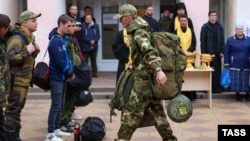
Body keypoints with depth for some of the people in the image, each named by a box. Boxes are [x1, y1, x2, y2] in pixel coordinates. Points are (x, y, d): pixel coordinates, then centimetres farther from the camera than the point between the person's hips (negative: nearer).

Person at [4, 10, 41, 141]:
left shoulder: (31, 37, 12)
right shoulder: (17, 39, -20)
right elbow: (9, 59, -28)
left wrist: (35, 51, 4)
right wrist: (27, 51, -27)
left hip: (25, 80, 10)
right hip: (16, 81, -10)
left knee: (18, 109, 18)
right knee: (12, 110, -3)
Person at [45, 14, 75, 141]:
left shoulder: (63, 38, 11)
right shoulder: (56, 40, -19)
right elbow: (60, 62, -23)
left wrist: (70, 72, 2)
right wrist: (70, 73, -10)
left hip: (62, 77, 9)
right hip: (57, 78, -9)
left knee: (60, 105, 14)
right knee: (56, 106, -6)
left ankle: (56, 129, 24)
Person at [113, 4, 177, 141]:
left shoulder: (138, 32, -15)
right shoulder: (138, 30, 16)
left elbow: (149, 51, -30)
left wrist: (158, 70, -41)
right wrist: (135, 65, 34)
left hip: (144, 78, -10)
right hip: (149, 78, 10)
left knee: (132, 111, -3)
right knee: (155, 110, 14)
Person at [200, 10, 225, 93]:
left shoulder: (220, 27, 9)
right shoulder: (205, 27, -1)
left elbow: (222, 40, 8)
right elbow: (202, 41, -4)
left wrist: (221, 52, 1)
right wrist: (203, 53, -9)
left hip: (217, 53, 3)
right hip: (208, 53, -3)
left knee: (217, 71, 2)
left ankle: (217, 88, 9)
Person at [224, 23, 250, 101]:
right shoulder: (230, 40, 2)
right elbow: (226, 53, 1)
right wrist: (226, 64, -3)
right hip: (235, 65, -1)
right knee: (236, 81, -1)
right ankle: (237, 94, 13)